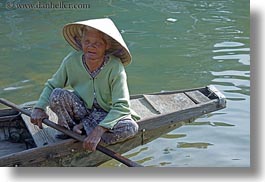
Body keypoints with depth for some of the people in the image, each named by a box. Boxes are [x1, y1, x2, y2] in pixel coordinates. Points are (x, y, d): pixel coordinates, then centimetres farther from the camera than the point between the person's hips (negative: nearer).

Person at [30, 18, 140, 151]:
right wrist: (39, 107, -18)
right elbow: (51, 85, -1)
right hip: (81, 109, 1)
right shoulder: (72, 60, -16)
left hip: (106, 114, -1)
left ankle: (82, 126, -13)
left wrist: (99, 130, -39)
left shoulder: (115, 67, -25)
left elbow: (121, 106, -29)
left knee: (130, 128, -31)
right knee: (57, 95, -27)